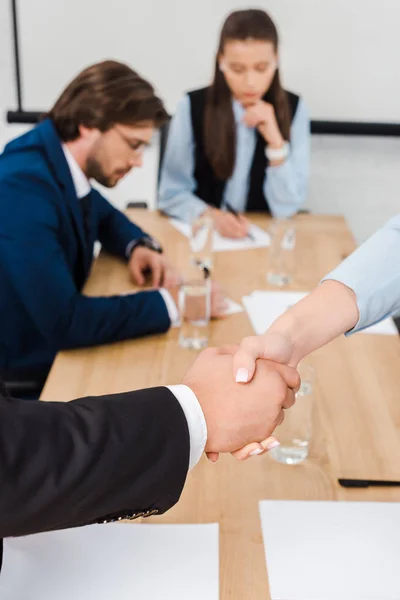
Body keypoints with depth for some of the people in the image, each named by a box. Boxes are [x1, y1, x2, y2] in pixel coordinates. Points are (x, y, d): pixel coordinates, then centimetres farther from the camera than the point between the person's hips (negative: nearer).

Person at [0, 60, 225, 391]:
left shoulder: (62, 158, -5)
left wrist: (139, 246, -3)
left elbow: (104, 214, 18)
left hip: (55, 344, 7)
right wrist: (170, 302, -24)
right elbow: (64, 321, -32)